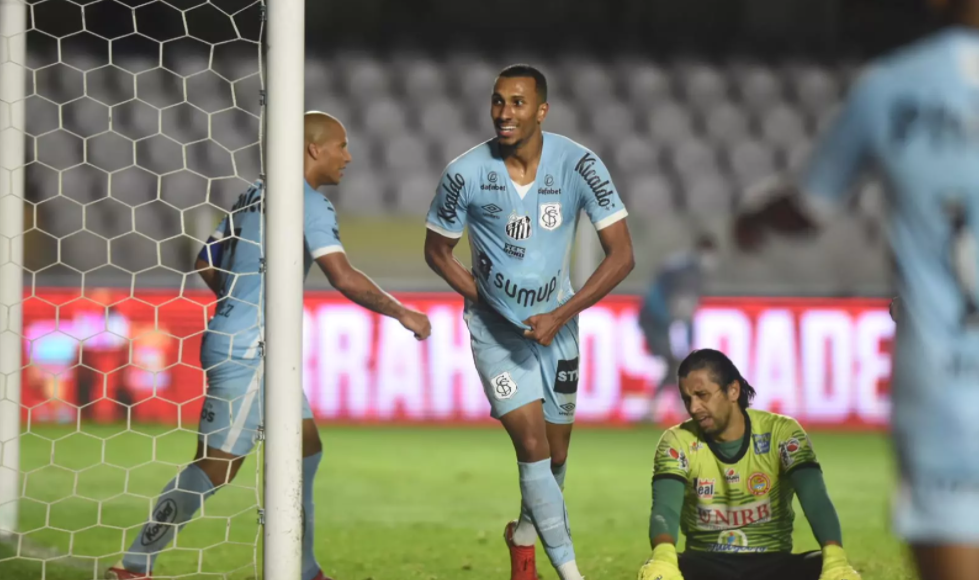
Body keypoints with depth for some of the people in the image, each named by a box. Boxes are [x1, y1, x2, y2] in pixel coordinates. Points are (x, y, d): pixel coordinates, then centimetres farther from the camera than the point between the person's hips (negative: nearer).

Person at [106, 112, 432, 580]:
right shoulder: (307, 202, -12)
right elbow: (344, 278, -20)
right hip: (246, 353, -10)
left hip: (258, 352, 10)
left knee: (306, 450, 13)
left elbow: (206, 262, 20)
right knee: (215, 468, -9)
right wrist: (401, 313, -11)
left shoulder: (256, 194, 14)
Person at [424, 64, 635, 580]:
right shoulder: (465, 173, -16)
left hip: (555, 323, 2)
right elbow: (437, 250, 0)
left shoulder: (578, 166, -16)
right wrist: (485, 300, -10)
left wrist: (560, 314, -21)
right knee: (532, 442, -16)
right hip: (496, 328, -2)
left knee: (555, 454, 12)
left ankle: (525, 534, 42)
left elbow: (621, 254, -14)